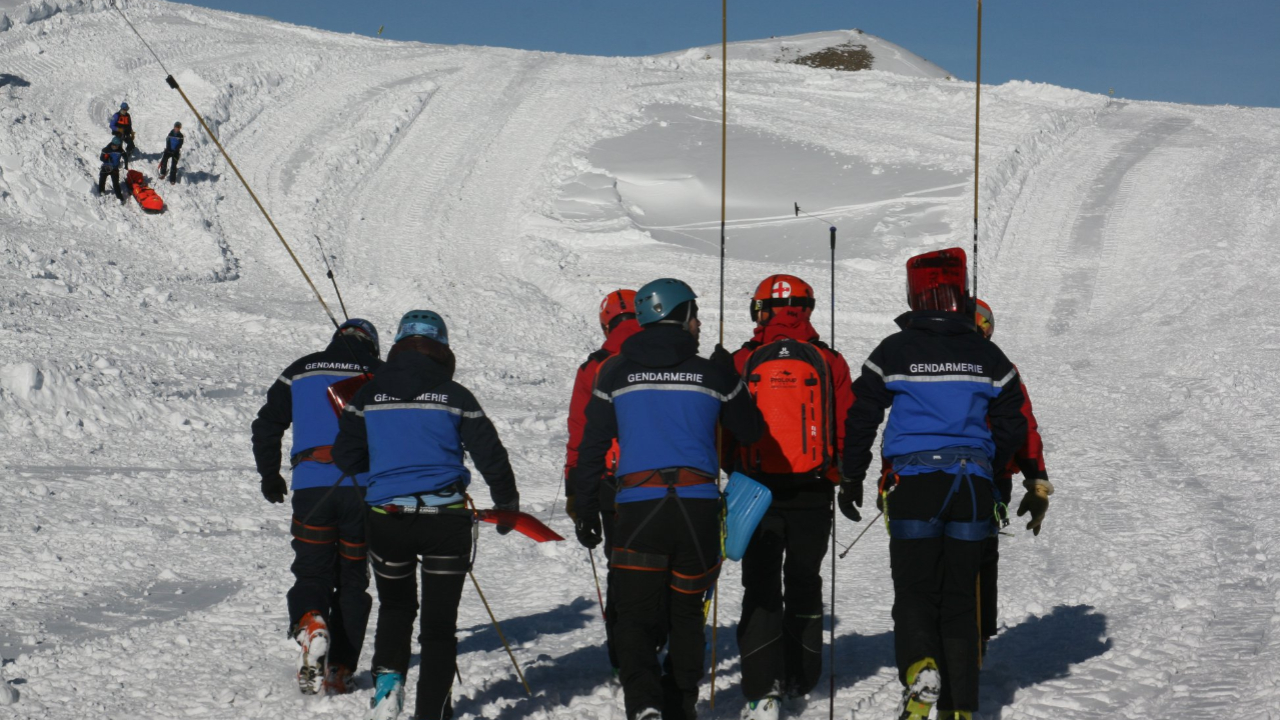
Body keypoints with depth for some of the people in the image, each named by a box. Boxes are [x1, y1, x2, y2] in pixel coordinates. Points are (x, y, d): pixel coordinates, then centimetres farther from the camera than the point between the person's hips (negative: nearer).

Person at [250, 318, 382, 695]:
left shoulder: (300, 371, 13)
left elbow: (266, 425, 12)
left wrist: (269, 476, 22)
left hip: (311, 486, 0)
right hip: (363, 487, 0)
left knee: (311, 572, 7)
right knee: (352, 579, 9)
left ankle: (310, 623, -25)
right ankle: (340, 668, 4)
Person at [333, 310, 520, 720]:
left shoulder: (369, 394, 2)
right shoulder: (454, 397, -3)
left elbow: (346, 458, 5)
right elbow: (490, 454, 0)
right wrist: (507, 503, 15)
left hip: (385, 517, 2)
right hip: (445, 519, -1)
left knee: (395, 606, 24)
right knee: (439, 621, 7)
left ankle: (388, 680, 5)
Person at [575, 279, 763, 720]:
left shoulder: (615, 373, 6)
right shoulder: (712, 374, 4)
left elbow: (592, 447, 6)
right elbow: (750, 433, 15)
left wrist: (585, 511, 12)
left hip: (638, 508, -1)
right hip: (698, 507, 1)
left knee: (635, 617, 0)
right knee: (687, 615, 16)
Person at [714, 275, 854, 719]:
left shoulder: (742, 363, -5)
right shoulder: (829, 363, -1)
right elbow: (847, 431, 1)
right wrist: (845, 481, 16)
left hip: (758, 493, -1)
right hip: (814, 492, 2)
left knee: (761, 587, 1)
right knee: (805, 583, 17)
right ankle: (802, 679, 25)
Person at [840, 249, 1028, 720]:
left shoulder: (894, 352, -3)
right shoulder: (988, 355, 4)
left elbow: (861, 419, 0)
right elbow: (1013, 428, 9)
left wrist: (851, 479, 11)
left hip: (915, 483, -2)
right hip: (973, 484, 2)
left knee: (914, 590, 4)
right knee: (959, 597, 10)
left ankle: (920, 666, -24)